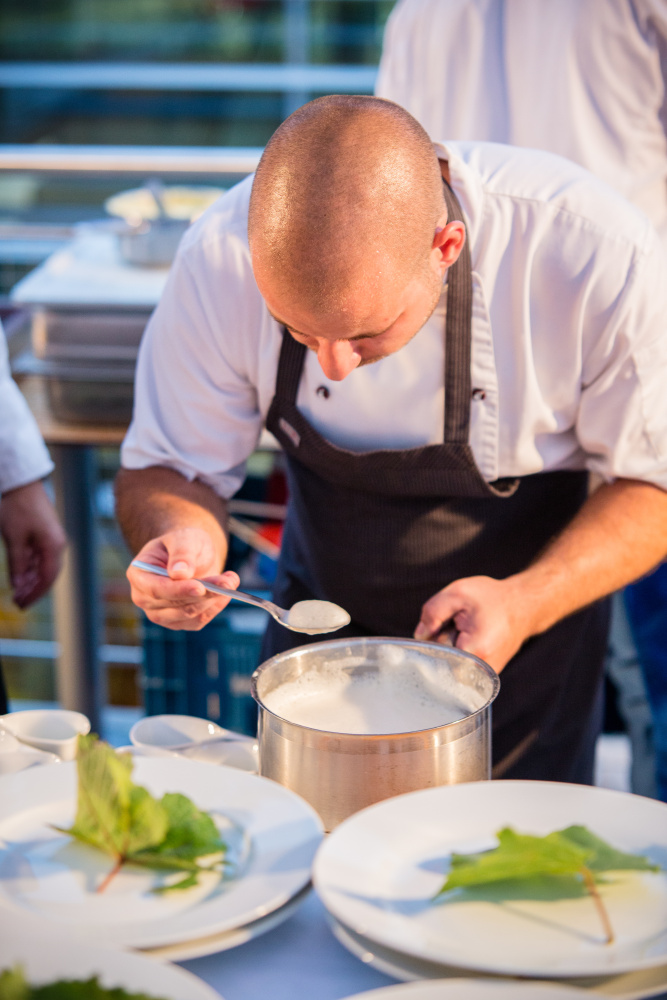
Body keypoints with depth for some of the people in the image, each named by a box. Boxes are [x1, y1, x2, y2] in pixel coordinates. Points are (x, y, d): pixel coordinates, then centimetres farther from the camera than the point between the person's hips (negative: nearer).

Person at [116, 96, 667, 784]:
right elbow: (165, 468, -13)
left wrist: (527, 605, -32)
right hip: (320, 619, 2)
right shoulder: (222, 258, -27)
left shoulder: (598, 258, -33)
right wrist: (179, 535, -36)